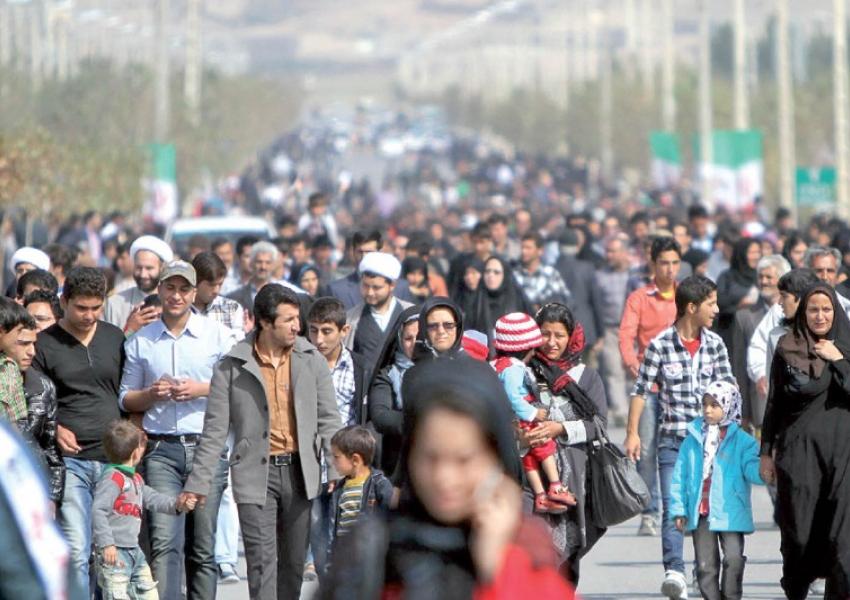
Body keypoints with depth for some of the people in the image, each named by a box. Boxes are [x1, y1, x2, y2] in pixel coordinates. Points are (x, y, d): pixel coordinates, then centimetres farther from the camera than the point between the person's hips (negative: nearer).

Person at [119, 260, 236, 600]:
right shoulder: (140, 342, 11)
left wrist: (202, 390, -9)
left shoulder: (217, 335, 6)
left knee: (203, 546, 3)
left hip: (207, 447, 0)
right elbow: (125, 400, 15)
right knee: (164, 541, -13)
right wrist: (152, 394, -4)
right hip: (161, 450, 0)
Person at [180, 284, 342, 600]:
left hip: (299, 471, 3)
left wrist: (338, 470, -3)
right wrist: (198, 483, -3)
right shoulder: (231, 368, -3)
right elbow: (215, 431, 0)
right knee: (262, 561, -9)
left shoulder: (312, 360, 5)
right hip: (256, 474, -3)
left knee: (294, 561, 9)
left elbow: (328, 419, 7)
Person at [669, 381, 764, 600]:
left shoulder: (741, 441, 0)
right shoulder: (693, 439, 6)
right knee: (705, 564, 7)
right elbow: (680, 475, 8)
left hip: (730, 514, -3)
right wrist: (679, 509, 3)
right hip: (700, 514, 3)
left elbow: (752, 469, -8)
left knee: (734, 559, -11)